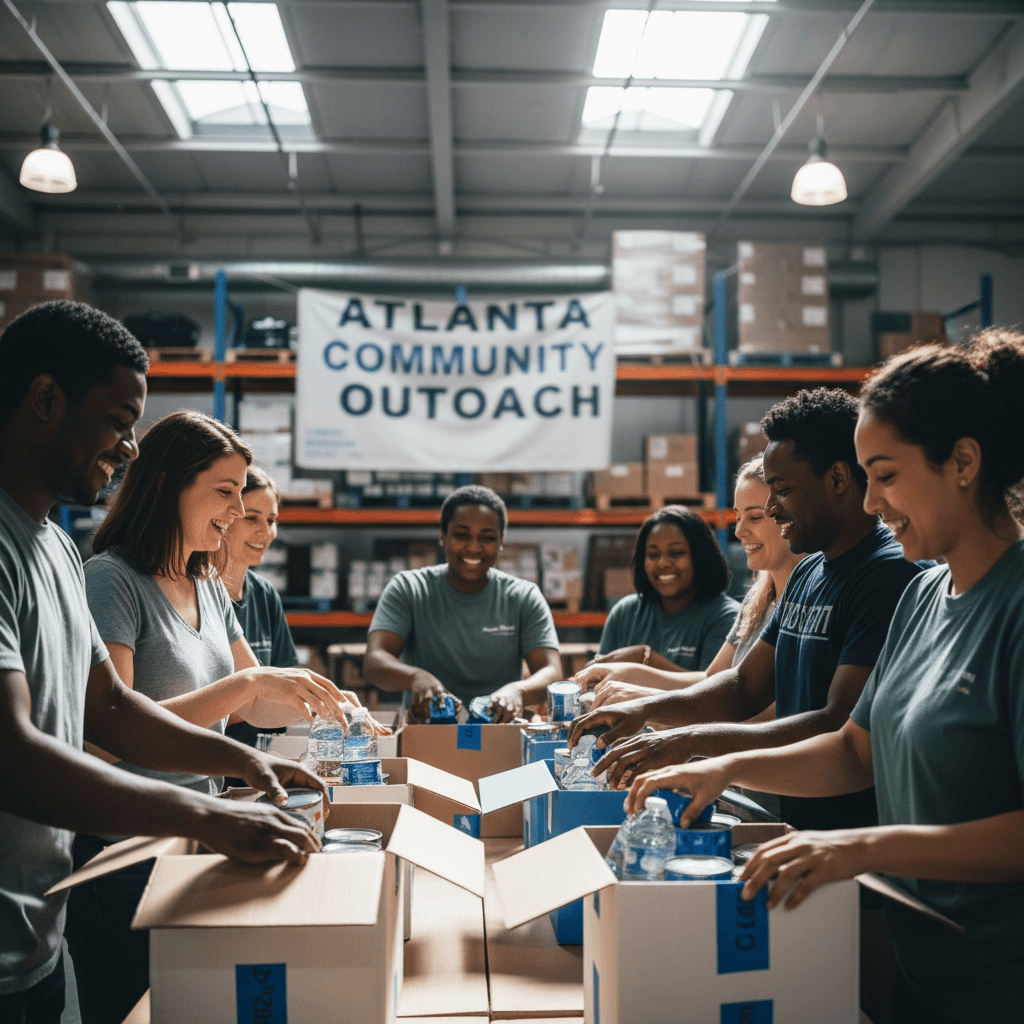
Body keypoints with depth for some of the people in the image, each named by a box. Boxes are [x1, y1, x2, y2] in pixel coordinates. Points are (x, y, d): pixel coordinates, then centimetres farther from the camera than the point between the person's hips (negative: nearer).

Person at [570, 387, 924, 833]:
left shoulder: (890, 576, -15)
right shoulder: (806, 574, 17)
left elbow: (842, 728, -23)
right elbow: (747, 686, 21)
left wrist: (693, 739, -23)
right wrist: (646, 708, 4)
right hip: (796, 831, 8)